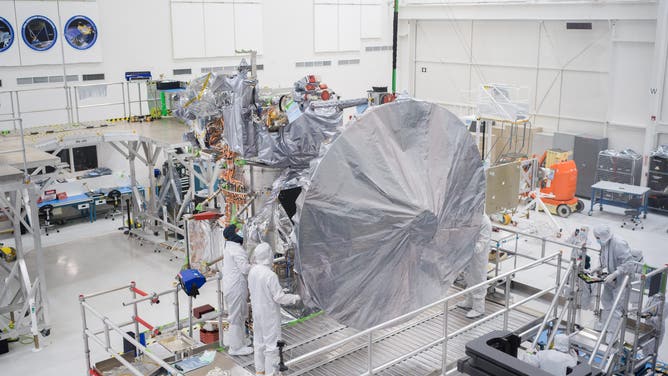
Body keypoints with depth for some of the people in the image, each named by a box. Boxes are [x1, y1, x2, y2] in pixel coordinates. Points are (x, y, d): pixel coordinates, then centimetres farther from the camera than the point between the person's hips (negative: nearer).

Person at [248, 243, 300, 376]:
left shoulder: (252, 271, -5)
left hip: (257, 312, 8)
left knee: (259, 341, 20)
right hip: (270, 315, -7)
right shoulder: (270, 275, -27)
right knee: (272, 343, 6)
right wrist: (294, 298, -5)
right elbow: (279, 297, -22)